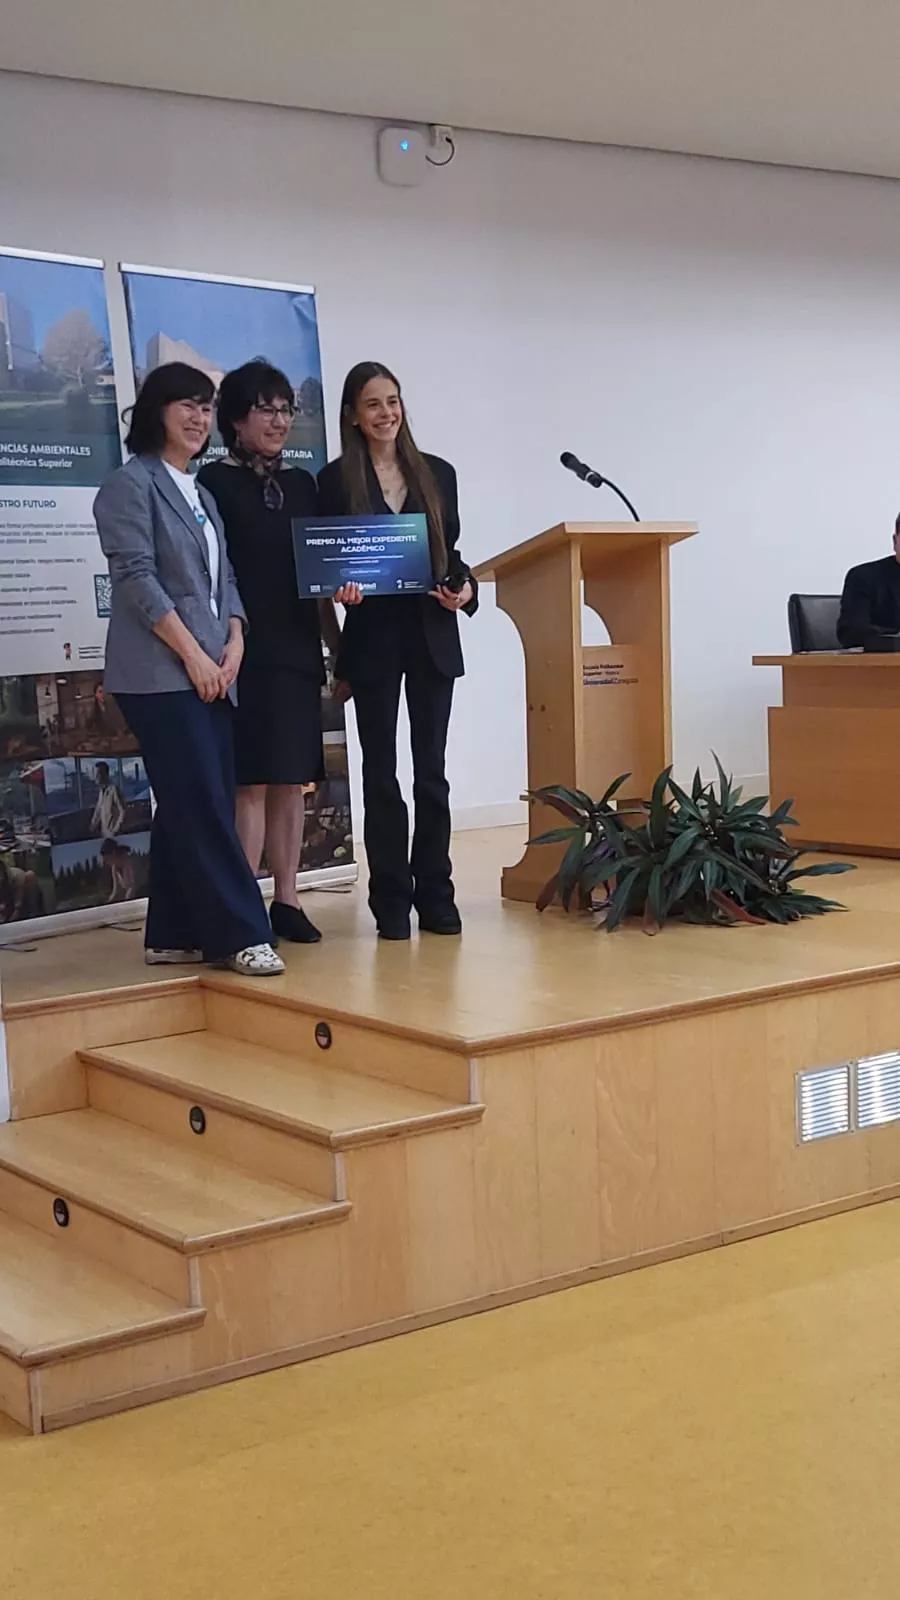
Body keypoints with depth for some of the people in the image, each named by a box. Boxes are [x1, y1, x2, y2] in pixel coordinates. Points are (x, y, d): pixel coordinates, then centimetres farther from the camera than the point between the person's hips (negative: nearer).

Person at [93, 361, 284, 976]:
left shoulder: (201, 494, 21)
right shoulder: (132, 484, -4)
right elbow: (137, 578, -12)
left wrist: (233, 647, 1)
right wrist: (193, 655, -14)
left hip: (212, 672, 8)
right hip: (161, 673, -8)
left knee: (199, 806, 7)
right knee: (202, 806, -10)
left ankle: (175, 935, 12)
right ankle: (240, 935, -9)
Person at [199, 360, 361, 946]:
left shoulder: (303, 483, 15)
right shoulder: (216, 483, -1)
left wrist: (336, 641, 11)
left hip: (298, 650, 5)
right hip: (246, 652, -5)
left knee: (293, 781, 7)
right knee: (252, 782, -6)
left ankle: (287, 901, 14)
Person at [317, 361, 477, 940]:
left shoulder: (438, 473, 9)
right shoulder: (337, 480, 1)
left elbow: (452, 551, 12)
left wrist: (464, 588, -7)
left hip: (433, 635, 2)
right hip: (373, 637, -2)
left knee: (431, 769, 4)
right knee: (381, 772, 3)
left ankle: (436, 894, 11)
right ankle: (391, 899, 9)